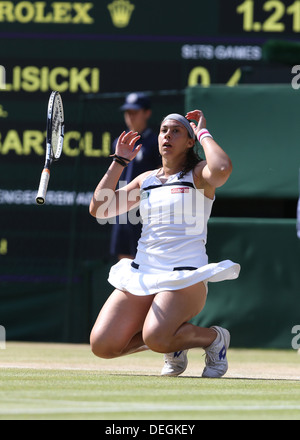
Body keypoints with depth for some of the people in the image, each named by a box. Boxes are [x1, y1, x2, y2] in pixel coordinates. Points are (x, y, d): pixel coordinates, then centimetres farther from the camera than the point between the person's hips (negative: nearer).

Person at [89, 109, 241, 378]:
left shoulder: (198, 174, 1)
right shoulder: (146, 180, 17)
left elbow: (222, 169, -24)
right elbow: (99, 209, 12)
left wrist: (203, 133, -8)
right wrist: (119, 161, 10)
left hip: (185, 275, -6)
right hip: (141, 273, 6)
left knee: (155, 338, -30)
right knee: (102, 345, -9)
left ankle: (214, 338, 1)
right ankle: (173, 346, 16)